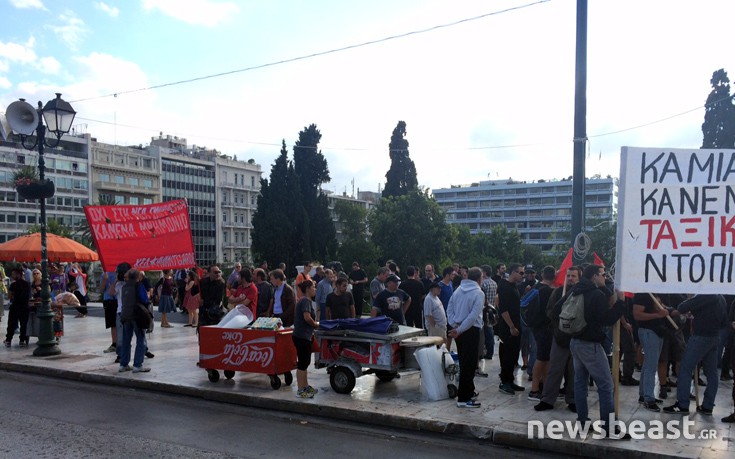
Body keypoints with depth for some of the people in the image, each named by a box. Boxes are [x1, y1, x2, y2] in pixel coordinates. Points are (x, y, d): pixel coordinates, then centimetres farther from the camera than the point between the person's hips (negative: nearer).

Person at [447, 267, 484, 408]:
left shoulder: (458, 290, 8)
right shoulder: (478, 293, -13)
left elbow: (449, 309, 7)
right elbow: (473, 316, -21)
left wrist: (455, 325, -3)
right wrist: (459, 330, -18)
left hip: (459, 331, 7)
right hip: (471, 331, -7)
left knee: (464, 363, 19)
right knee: (469, 364, -2)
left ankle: (468, 391, 32)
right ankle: (463, 398, 0)